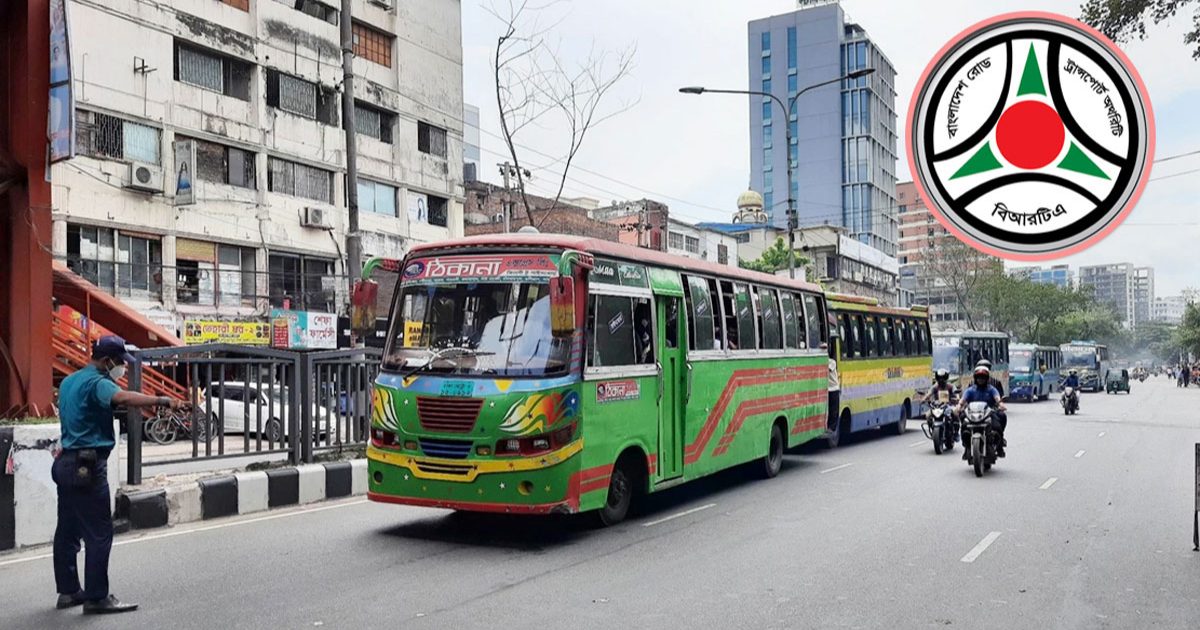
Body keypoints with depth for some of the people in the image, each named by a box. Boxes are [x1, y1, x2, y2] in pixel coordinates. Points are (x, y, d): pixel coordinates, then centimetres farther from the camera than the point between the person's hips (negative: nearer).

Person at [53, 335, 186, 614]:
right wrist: (163, 400, -48)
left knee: (67, 529, 15)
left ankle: (68, 591, 23)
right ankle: (96, 597, -4)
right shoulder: (96, 382, -16)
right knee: (99, 533, -6)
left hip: (67, 463, 10)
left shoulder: (69, 381, 15)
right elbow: (123, 397, -37)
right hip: (87, 465, -10)